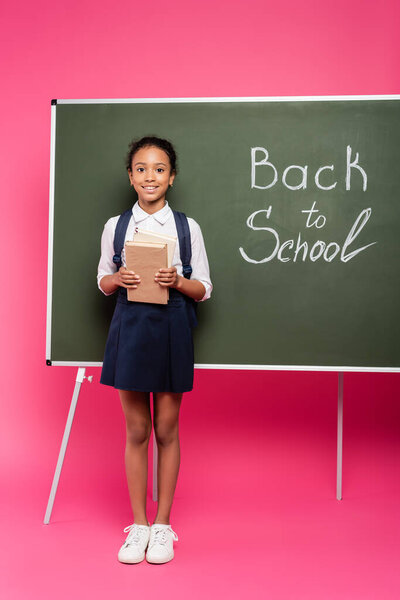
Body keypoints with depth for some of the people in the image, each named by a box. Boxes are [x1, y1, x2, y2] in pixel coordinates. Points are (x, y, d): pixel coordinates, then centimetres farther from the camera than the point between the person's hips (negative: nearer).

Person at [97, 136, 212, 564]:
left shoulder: (187, 227, 2)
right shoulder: (115, 226, 6)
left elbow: (204, 290, 4)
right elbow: (102, 281, 13)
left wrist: (177, 281, -15)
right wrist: (118, 279, -9)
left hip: (171, 328, -1)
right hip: (129, 328, 1)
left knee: (166, 429, 6)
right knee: (136, 430, 7)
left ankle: (162, 525, 21)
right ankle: (138, 524, 22)